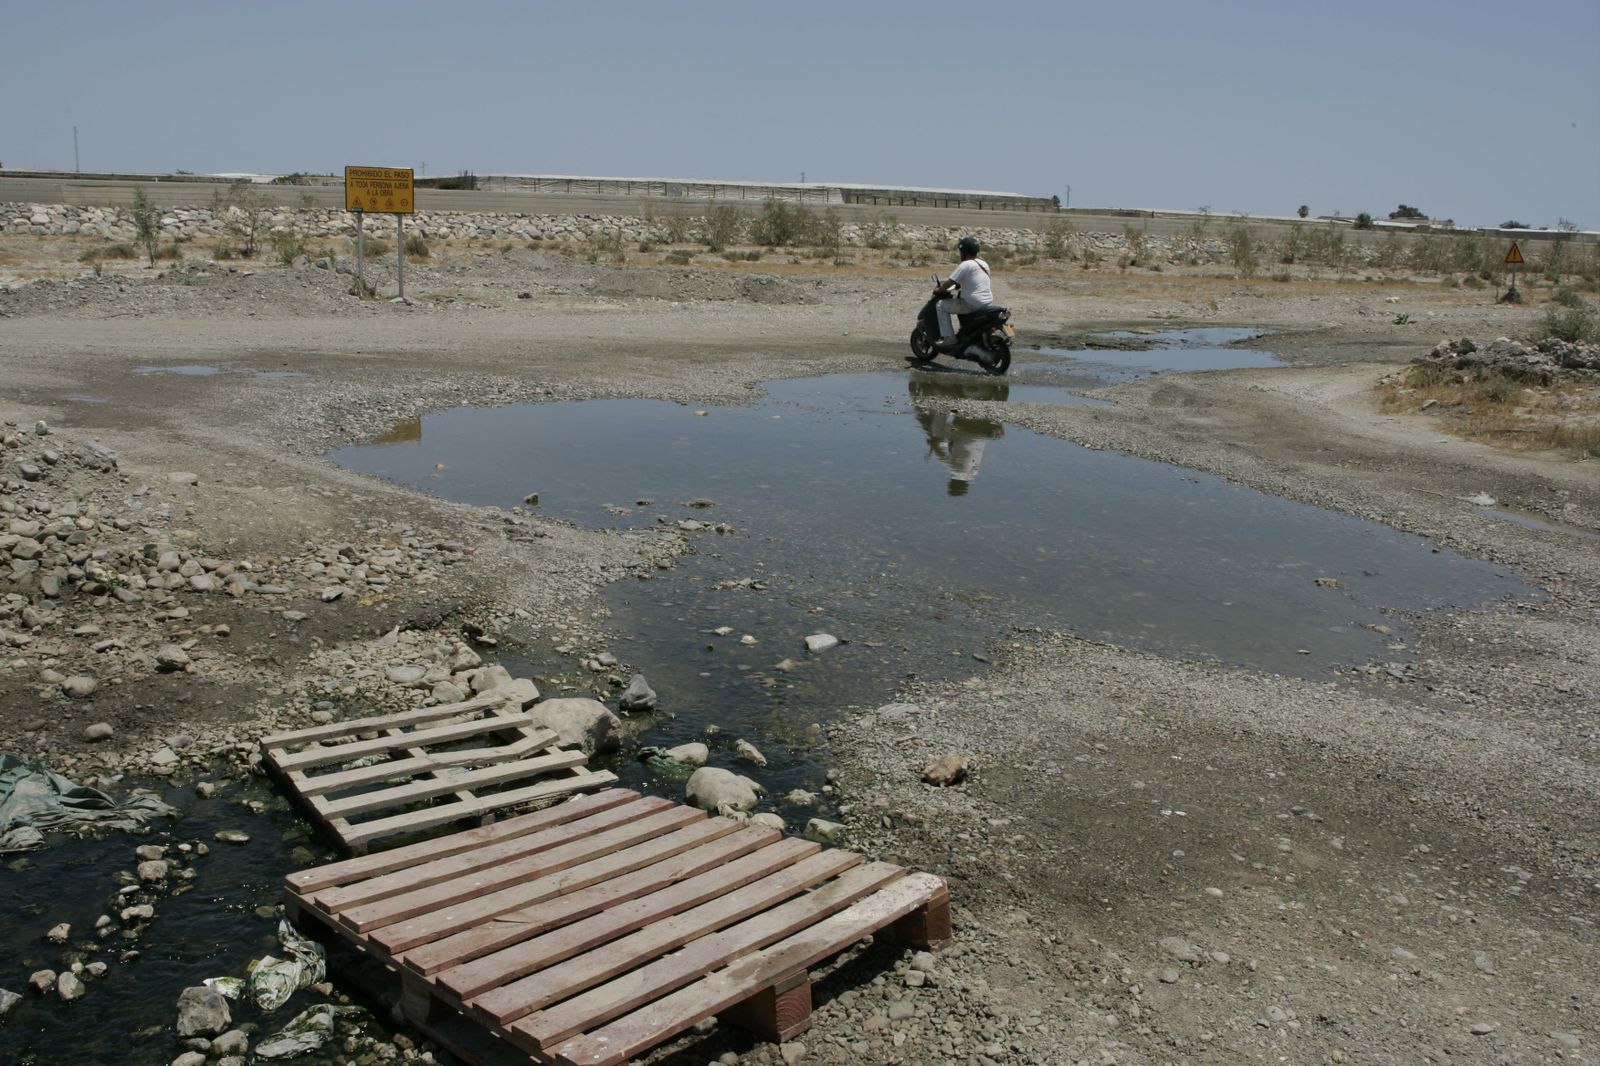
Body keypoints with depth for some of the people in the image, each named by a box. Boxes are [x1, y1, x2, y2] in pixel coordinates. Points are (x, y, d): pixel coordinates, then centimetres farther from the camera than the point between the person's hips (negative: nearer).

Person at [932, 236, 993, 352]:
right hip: (988, 302, 9)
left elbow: (949, 282, -13)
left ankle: (948, 338, -7)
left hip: (973, 304, -9)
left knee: (942, 305, 1)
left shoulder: (965, 265, -14)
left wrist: (938, 290, 4)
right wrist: (959, 286, 31)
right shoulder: (984, 264, 12)